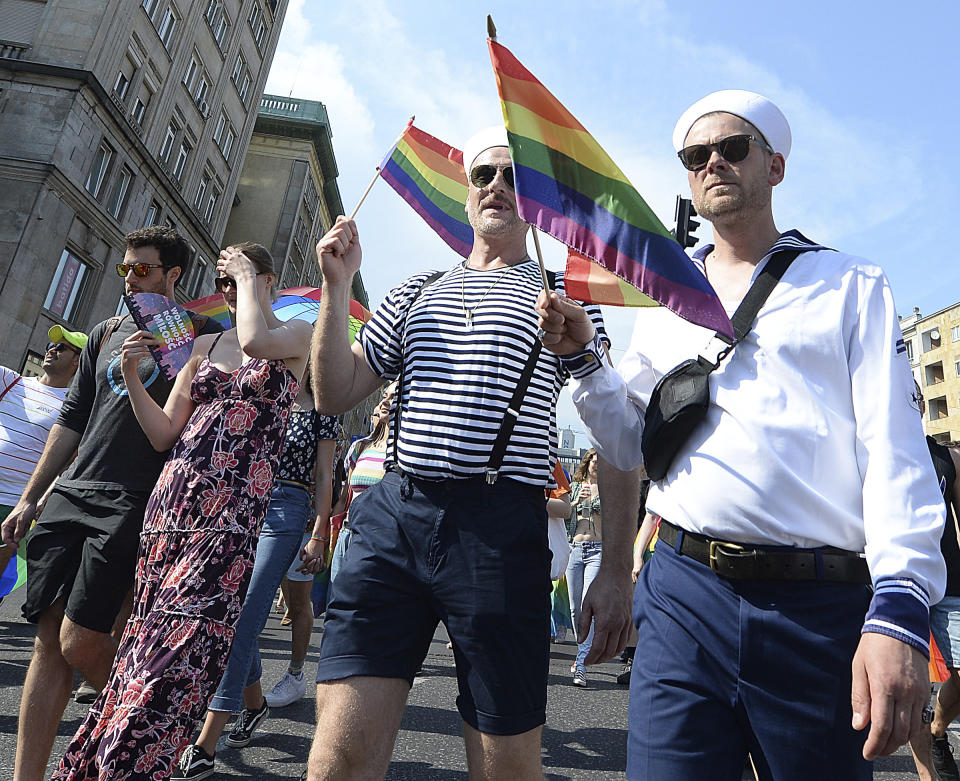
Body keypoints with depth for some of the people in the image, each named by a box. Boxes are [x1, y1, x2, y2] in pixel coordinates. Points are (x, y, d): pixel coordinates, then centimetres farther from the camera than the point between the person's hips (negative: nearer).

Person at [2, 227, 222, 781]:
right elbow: (72, 421, 20)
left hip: (133, 503, -6)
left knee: (79, 641, -7)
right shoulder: (107, 334, 19)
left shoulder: (203, 334, 2)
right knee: (49, 639, 5)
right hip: (72, 493, 6)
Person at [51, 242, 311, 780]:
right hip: (173, 497, 5)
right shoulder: (204, 345, 18)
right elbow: (164, 435, 16)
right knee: (148, 632, 8)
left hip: (233, 511, -5)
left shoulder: (297, 334, 5)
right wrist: (132, 377, 2)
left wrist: (248, 276, -5)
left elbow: (255, 340, -22)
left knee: (181, 641, -8)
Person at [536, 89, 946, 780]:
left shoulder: (852, 286, 7)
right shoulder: (663, 300, 13)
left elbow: (894, 448, -3)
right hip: (683, 592, 2)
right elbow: (629, 446, 11)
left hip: (823, 610, -1)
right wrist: (581, 356, -3)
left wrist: (900, 610, -15)